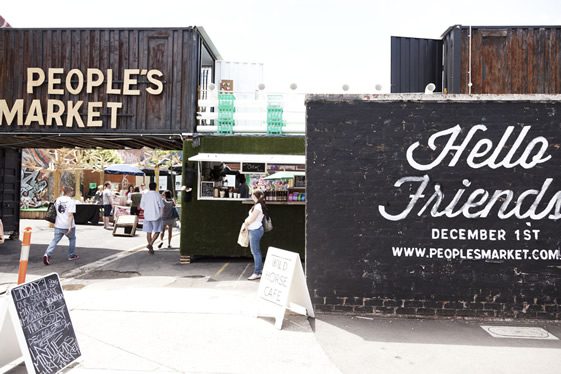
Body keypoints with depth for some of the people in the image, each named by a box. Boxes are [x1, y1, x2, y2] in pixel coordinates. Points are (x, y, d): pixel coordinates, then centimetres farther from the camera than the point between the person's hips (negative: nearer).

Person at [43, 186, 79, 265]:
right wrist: (70, 226, -20)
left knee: (55, 240, 5)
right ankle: (72, 255, 24)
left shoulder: (58, 199, 8)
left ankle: (47, 254, -13)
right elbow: (70, 214, -17)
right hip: (68, 225, -4)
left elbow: (55, 211, 20)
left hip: (58, 225, 4)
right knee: (72, 238, 17)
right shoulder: (71, 201, -10)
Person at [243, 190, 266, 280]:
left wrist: (246, 223, -1)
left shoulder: (258, 206, -17)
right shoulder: (257, 205, 14)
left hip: (255, 230, -10)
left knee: (255, 252, -5)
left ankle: (257, 273, 1)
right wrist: (246, 222, 2)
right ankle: (260, 269, 26)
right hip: (254, 230, 10)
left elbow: (252, 218, -17)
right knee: (255, 251, 17)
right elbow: (251, 217, 17)